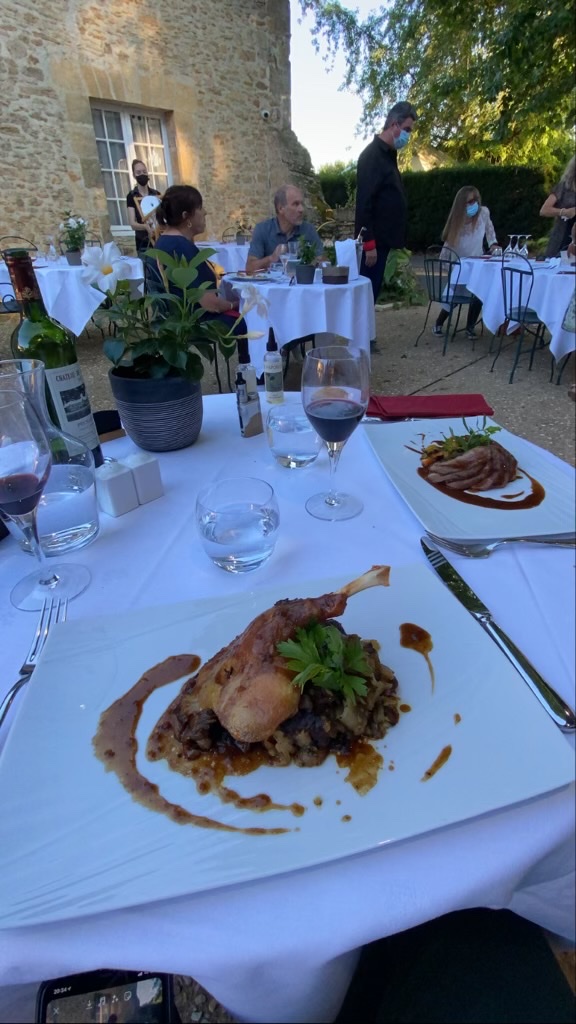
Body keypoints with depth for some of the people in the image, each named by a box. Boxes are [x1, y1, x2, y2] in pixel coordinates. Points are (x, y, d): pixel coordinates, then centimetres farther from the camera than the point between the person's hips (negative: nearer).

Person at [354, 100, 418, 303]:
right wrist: (369, 243, -23)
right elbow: (364, 202, -18)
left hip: (382, 238, 9)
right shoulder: (372, 155, -10)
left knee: (372, 292, 11)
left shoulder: (387, 154, 18)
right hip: (374, 241, -9)